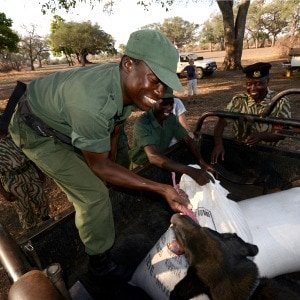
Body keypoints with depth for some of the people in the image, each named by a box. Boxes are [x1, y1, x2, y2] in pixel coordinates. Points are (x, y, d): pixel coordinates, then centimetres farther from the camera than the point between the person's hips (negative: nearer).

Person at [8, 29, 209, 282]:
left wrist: (110, 166, 11)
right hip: (37, 130, -7)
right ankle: (102, 266, 15)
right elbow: (99, 166, -29)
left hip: (63, 119, 8)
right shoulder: (91, 103, -44)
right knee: (94, 195, -12)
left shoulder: (129, 85, -18)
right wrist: (161, 189, -32)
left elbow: (113, 130, -2)